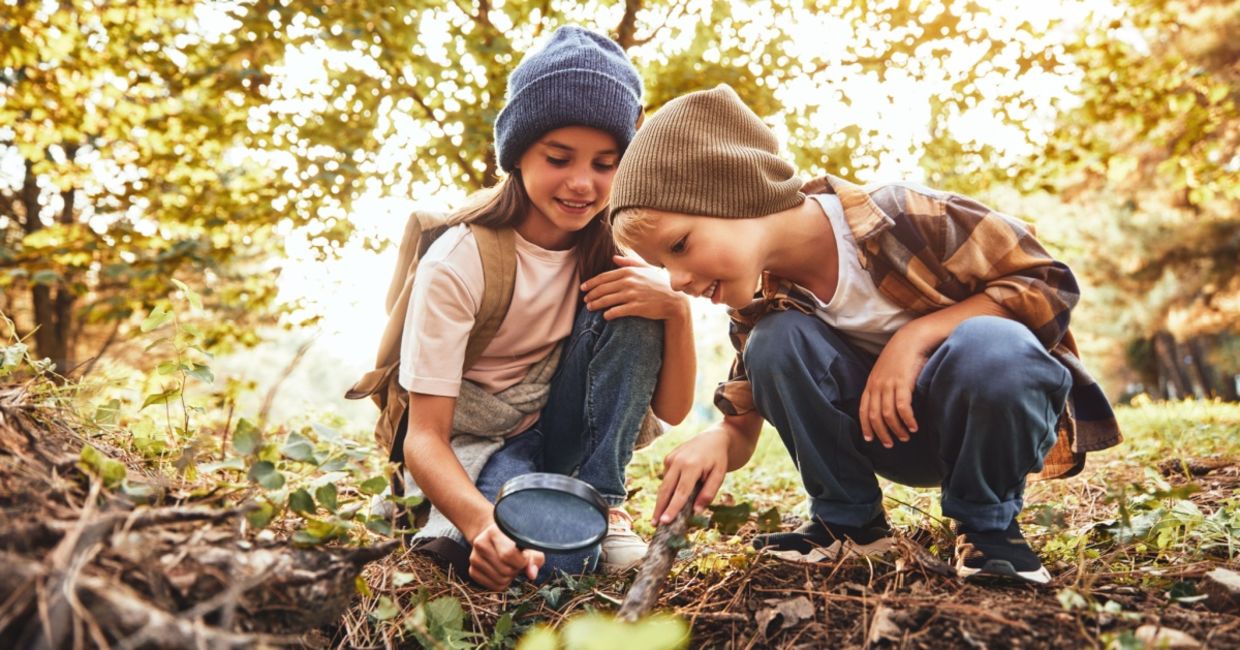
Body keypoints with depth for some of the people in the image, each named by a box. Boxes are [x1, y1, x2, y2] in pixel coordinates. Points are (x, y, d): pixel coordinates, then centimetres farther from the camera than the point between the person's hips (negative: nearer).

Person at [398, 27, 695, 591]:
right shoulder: (457, 263, -21)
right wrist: (482, 522, -45)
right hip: (474, 445, -5)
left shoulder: (615, 248, -9)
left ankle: (600, 502, -12)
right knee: (557, 554, -36)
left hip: (566, 433, 5)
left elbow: (671, 410, -8)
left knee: (631, 310, -22)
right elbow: (425, 436, -24)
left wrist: (676, 310, -27)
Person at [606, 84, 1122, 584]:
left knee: (987, 346, -38)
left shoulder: (901, 217, -26)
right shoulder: (759, 307, -10)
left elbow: (1051, 284, -17)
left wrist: (917, 334, -29)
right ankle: (847, 521, -3)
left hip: (999, 417, -3)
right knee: (777, 341, -23)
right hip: (895, 437, 3)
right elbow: (742, 428, -4)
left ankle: (988, 524, -10)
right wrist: (716, 440, -29)